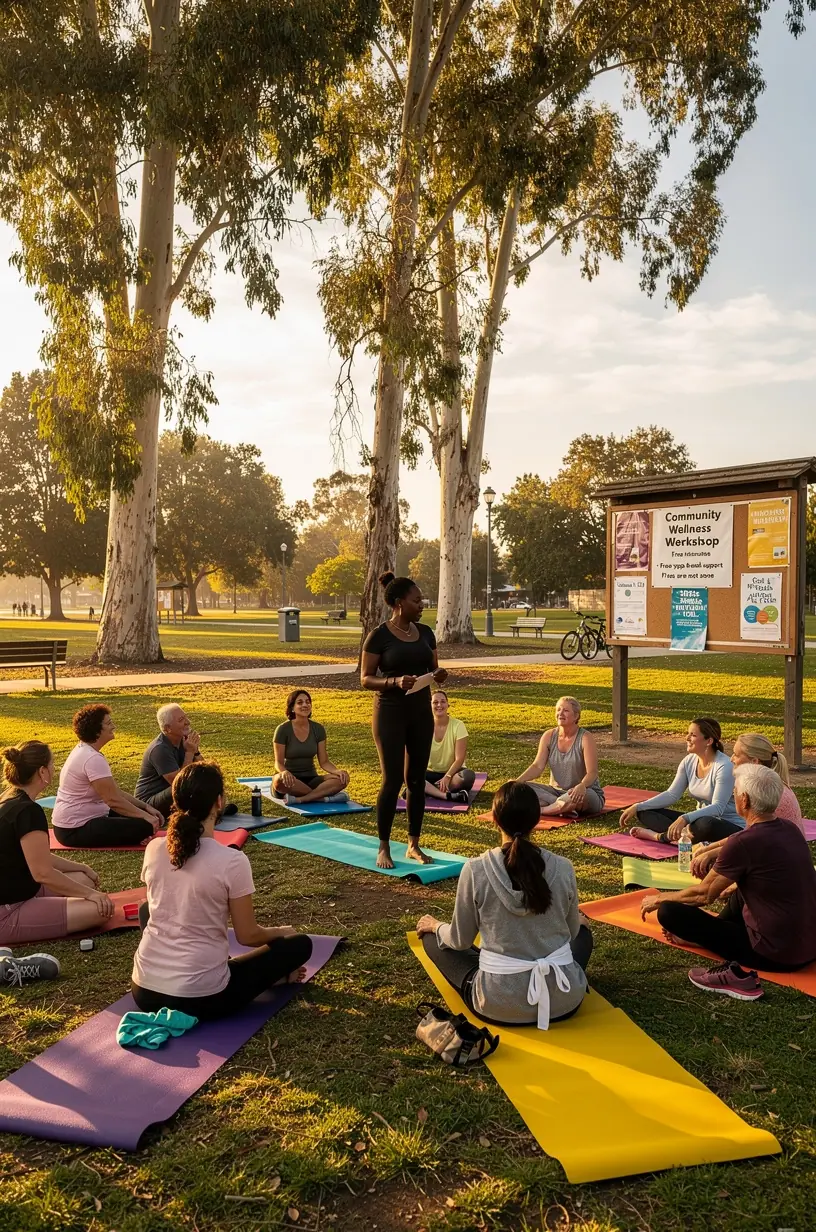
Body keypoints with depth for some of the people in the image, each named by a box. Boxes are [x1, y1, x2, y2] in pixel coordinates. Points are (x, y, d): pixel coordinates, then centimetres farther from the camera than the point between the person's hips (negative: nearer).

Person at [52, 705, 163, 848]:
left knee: (138, 811, 16)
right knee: (144, 826, -21)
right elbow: (113, 799, -24)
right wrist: (145, 816, -17)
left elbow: (115, 791, 13)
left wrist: (146, 807, 6)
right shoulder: (93, 759, -21)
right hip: (76, 830, -11)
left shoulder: (84, 750, 12)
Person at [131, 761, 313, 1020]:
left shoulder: (154, 849, -2)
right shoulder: (232, 861, -18)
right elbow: (248, 936, -7)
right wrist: (280, 931, 15)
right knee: (300, 944, 10)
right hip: (200, 999, -4)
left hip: (144, 992, 4)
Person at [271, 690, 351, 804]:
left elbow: (324, 762, 1)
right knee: (280, 780, -40)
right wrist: (284, 772, -34)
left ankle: (298, 799, -30)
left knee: (342, 779, -23)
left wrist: (338, 771, -21)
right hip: (290, 781, -3)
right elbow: (279, 762, -10)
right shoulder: (283, 729, -9)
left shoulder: (318, 729, 1)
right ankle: (325, 797, -26)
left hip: (311, 780, 3)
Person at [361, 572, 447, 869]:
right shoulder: (379, 636, -10)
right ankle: (384, 847, 9)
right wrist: (395, 681, -25)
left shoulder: (425, 633, 6)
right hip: (391, 713, -5)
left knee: (417, 779, 9)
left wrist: (439, 675, -8)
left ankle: (414, 845, 19)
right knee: (393, 780, -5)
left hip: (422, 713, 6)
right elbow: (366, 679, -9)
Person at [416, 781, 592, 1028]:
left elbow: (460, 940, -2)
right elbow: (571, 932, 8)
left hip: (500, 1004, -3)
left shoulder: (475, 870, -14)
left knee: (432, 938, 21)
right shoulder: (563, 868, -9)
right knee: (583, 933, 34)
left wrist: (436, 926, 20)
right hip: (564, 1000, 3)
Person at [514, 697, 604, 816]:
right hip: (556, 791, 5)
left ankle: (540, 810, -24)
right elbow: (538, 766, -6)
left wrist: (582, 786, -45)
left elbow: (592, 772, -22)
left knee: (577, 796, -41)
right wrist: (517, 781, -24)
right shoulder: (549, 736, 0)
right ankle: (565, 807, -28)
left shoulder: (585, 738, -13)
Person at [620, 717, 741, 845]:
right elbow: (672, 795, 1)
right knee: (645, 812, -5)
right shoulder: (689, 761, -1)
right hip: (701, 818, 7)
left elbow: (717, 808, -28)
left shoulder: (724, 766, -21)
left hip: (730, 826, -7)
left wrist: (684, 819, -43)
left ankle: (661, 836, -20)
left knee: (705, 825, -43)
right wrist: (637, 807, -10)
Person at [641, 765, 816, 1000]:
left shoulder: (744, 841, -21)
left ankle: (736, 970, -5)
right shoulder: (790, 830, 2)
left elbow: (703, 894, -9)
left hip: (776, 953, -8)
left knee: (669, 912, -4)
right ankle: (700, 933, 31)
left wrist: (659, 899, 8)